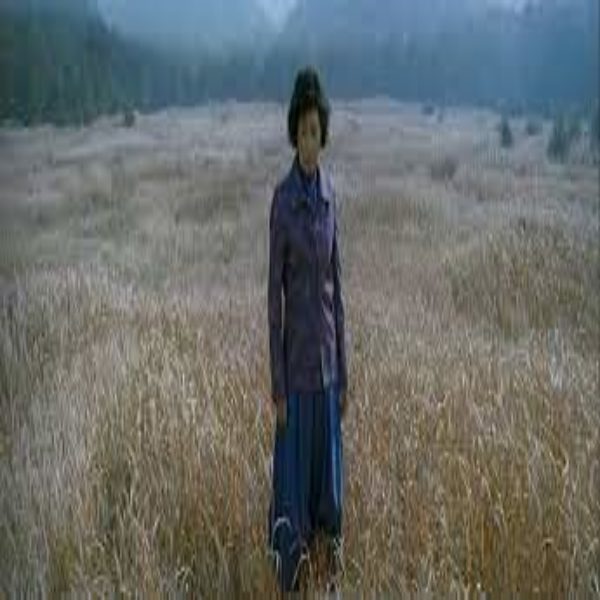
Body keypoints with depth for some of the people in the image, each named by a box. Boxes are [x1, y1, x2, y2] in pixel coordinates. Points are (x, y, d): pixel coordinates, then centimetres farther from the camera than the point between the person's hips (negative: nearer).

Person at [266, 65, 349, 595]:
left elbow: (338, 283, 9)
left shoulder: (331, 193, 5)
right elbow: (273, 292, -9)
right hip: (296, 357, -4)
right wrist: (276, 383, -10)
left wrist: (344, 371, 8)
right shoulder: (282, 198, -10)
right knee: (294, 466, 5)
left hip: (329, 355, 4)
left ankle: (331, 545, 32)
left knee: (328, 461, 15)